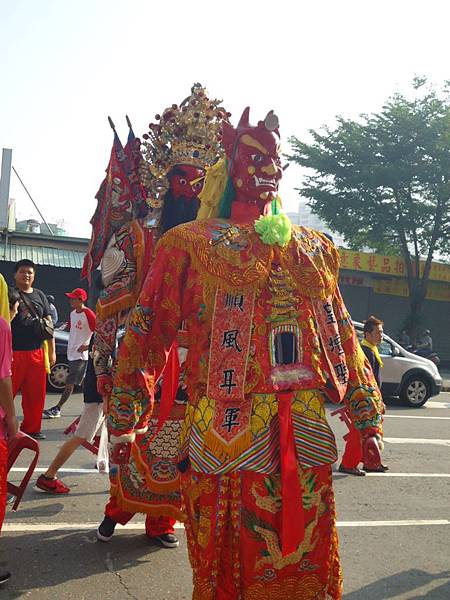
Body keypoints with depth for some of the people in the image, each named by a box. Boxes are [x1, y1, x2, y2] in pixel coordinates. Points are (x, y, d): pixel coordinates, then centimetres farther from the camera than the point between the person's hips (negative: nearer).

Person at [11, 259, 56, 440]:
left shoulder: (40, 295, 15)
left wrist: (52, 351, 12)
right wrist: (12, 311, -19)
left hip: (36, 352, 5)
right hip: (13, 352, -4)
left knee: (36, 394, 9)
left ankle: (31, 428, 21)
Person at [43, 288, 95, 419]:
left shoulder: (88, 314, -15)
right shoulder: (72, 314, 11)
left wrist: (88, 346, -18)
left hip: (80, 354, -9)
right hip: (72, 352, 9)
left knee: (70, 382, -7)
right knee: (82, 382, 15)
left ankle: (57, 409, -4)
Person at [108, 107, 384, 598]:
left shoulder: (311, 247, 17)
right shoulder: (191, 243, 4)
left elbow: (341, 336, 17)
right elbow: (147, 334, 1)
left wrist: (366, 418, 14)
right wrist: (125, 422, -4)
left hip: (306, 435, 4)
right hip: (227, 432, -4)